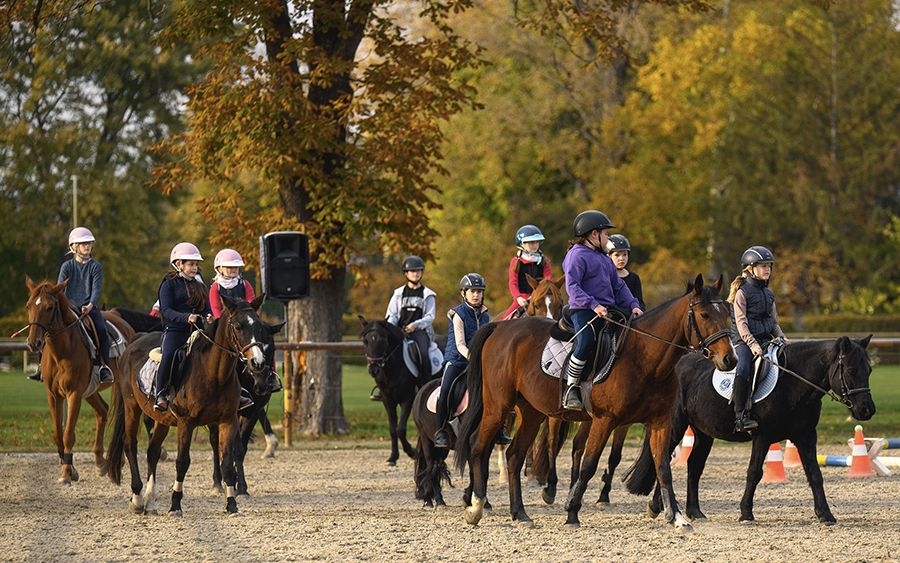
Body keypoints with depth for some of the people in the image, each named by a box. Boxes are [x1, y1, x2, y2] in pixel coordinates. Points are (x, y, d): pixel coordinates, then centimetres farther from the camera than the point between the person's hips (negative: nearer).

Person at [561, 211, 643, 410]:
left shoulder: (605, 259, 24)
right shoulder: (577, 256, -4)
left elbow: (618, 286, 25)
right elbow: (572, 286, -15)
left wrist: (633, 305, 7)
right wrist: (593, 305, -26)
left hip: (608, 310, 9)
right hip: (583, 311, -9)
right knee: (586, 342, -32)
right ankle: (571, 388, -21)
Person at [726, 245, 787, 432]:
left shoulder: (768, 294, 18)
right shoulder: (742, 292, -2)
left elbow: (774, 323, 23)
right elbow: (741, 323, -11)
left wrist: (782, 340, 5)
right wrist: (752, 344, -23)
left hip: (765, 339, 7)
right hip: (743, 340, -7)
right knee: (743, 369, -32)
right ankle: (740, 415, -29)